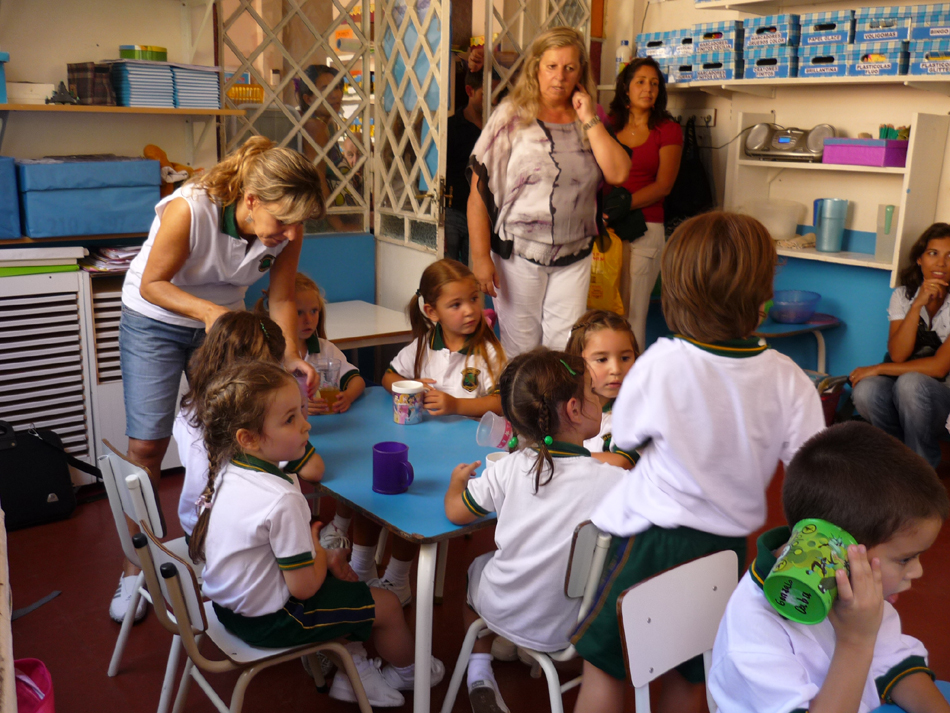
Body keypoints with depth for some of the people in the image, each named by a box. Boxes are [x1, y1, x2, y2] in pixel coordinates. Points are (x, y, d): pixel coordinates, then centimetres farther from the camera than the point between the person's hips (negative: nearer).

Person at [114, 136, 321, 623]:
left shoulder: (287, 230, -19)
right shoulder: (188, 209, -33)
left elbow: (281, 300, -7)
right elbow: (152, 284, -22)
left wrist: (290, 354, -22)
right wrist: (207, 310, -38)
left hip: (223, 319, 4)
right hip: (155, 320, -3)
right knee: (146, 445, -6)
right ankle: (136, 568, 10)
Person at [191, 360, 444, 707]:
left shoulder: (228, 471, -7)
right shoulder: (282, 500, -34)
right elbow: (305, 586, -26)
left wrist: (324, 557, 2)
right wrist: (322, 554, -6)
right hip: (267, 620, -9)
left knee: (346, 582, 28)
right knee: (387, 605, 8)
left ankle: (353, 672, 34)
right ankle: (405, 672, 38)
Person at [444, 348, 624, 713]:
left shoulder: (510, 469, -15)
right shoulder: (615, 482, -22)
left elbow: (456, 512, -1)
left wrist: (458, 481, 21)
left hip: (500, 611, 2)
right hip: (565, 628, -2)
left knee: (477, 567, 33)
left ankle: (479, 674, 31)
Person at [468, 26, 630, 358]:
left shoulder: (590, 122, 9)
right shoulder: (511, 116, -2)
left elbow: (618, 174, -5)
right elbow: (479, 191, -6)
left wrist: (589, 120, -6)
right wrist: (481, 258, -11)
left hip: (574, 256, 3)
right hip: (518, 253, -2)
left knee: (567, 348, 2)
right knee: (521, 349, 6)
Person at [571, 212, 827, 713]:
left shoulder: (663, 362, -20)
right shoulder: (788, 379, -12)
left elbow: (625, 436, -4)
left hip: (656, 540, -4)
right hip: (729, 544, 4)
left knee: (602, 660, 14)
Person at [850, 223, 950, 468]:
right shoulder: (903, 296, 2)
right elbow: (897, 355, -11)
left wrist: (878, 369, -14)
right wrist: (917, 305, -21)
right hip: (899, 392, 3)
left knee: (910, 382, -36)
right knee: (866, 392, -31)